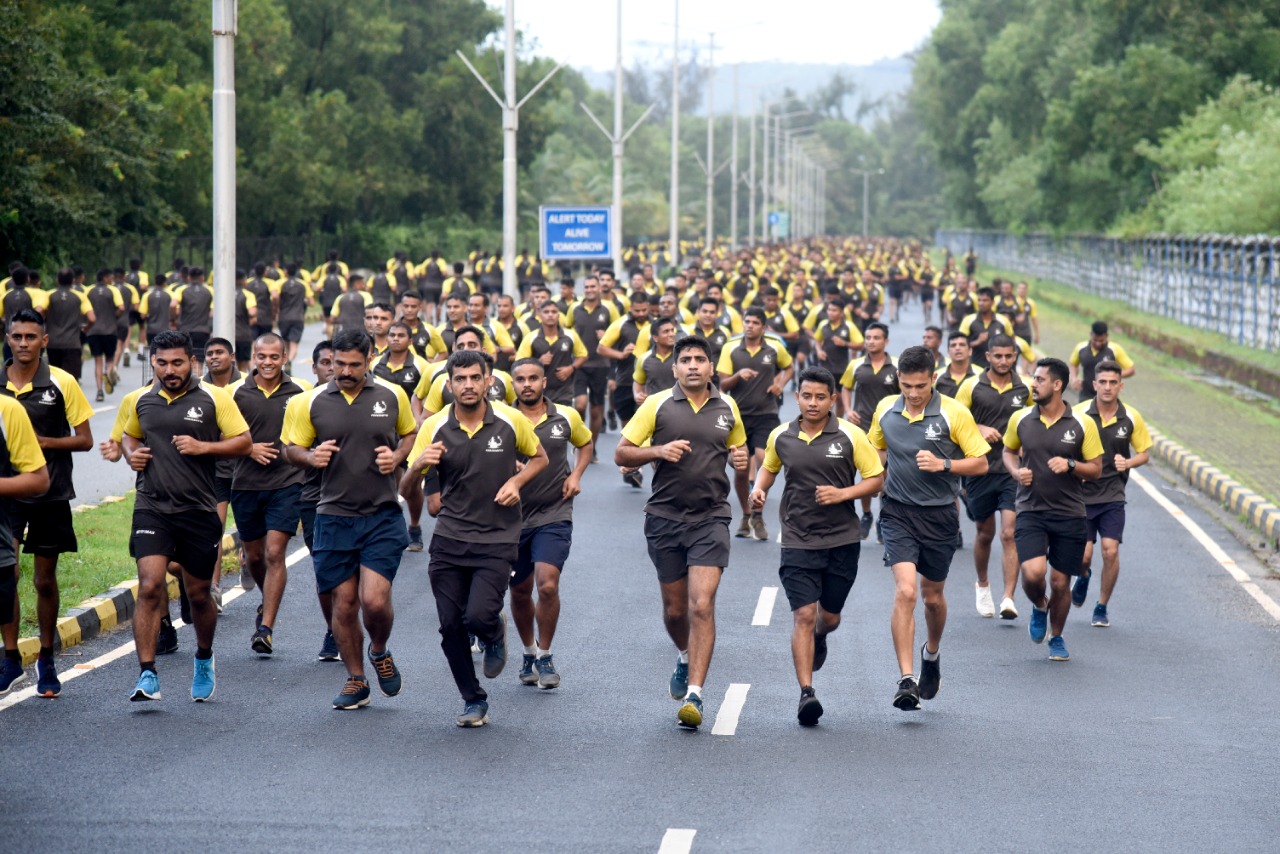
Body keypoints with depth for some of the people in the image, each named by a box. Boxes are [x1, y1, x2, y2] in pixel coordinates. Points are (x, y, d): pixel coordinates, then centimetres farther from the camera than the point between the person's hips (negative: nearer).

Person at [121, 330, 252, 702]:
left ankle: (204, 659, 39)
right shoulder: (141, 401, 8)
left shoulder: (213, 398, -2)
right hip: (152, 508, 1)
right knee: (149, 587, -15)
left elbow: (244, 442, -1)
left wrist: (203, 447, -14)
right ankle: (148, 677, -15)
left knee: (199, 594, 11)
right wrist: (132, 455, 4)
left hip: (199, 511, -1)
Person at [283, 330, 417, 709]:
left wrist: (397, 456, -3)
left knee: (375, 600, -11)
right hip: (334, 517, 1)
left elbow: (410, 433, 18)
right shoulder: (311, 402, -1)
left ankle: (380, 651, 21)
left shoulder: (393, 396, 2)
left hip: (382, 516, -1)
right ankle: (356, 681, 22)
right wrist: (311, 457, -13)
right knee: (344, 604, 4)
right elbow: (291, 448, 9)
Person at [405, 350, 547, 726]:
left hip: (497, 540, -2)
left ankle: (495, 633, 20)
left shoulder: (511, 421, -5)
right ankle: (474, 701, 20)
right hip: (449, 539, 2)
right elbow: (404, 489, 1)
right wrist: (418, 465, -22)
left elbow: (539, 457, 14)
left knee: (478, 617, -18)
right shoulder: (434, 427, -3)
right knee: (450, 625, 0)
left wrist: (516, 481, -6)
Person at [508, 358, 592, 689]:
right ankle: (529, 652, 35)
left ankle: (545, 656, 2)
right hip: (514, 516, 1)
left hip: (554, 516, -1)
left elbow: (585, 443, 20)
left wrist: (576, 475, 4)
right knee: (520, 593, 11)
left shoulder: (566, 417, 0)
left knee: (547, 585, -16)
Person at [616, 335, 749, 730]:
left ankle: (694, 694, -15)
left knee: (701, 606, -14)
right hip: (665, 518, 0)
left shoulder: (728, 408, 6)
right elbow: (621, 453, 0)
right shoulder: (657, 405, -1)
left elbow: (738, 447, 23)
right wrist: (658, 450, -17)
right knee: (674, 609, 10)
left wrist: (741, 459, 0)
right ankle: (686, 658, 43)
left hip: (711, 519, 0)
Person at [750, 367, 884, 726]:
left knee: (829, 617, 12)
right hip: (797, 541, 0)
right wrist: (759, 489, 1)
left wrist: (843, 493, -15)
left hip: (842, 539, 0)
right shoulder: (781, 437, 2)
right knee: (804, 615, -12)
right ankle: (806, 693, -12)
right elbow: (769, 467, 22)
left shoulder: (851, 436, -5)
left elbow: (876, 478, 0)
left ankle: (819, 636, 51)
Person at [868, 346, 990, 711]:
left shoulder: (954, 413, -8)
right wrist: (879, 474, 2)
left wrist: (943, 464, -19)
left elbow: (981, 462, -5)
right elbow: (874, 450, 21)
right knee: (905, 591, -16)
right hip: (898, 513, 1)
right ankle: (906, 679, -16)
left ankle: (931, 654, 45)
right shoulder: (885, 409, 2)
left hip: (940, 516, 0)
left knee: (933, 596, 14)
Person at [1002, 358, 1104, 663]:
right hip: (1031, 510, 0)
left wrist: (1070, 465, -18)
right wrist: (1016, 472, -2)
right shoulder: (1020, 419, 1)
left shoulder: (1082, 424, -5)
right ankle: (1039, 606, 17)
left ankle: (1056, 638, 28)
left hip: (1069, 514, 0)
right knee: (1032, 573, -19)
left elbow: (1096, 469, 1)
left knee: (1061, 582, 5)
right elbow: (1009, 451, 19)